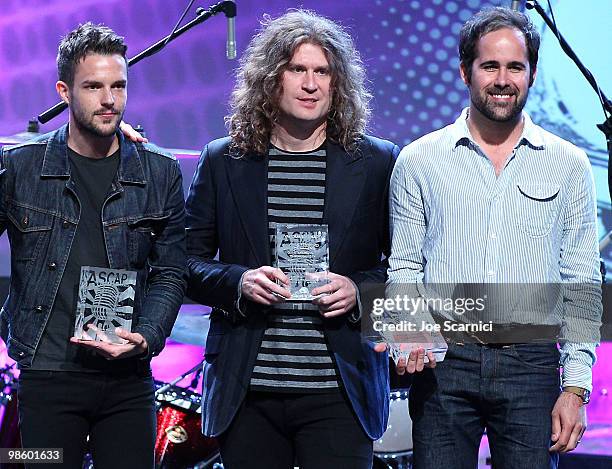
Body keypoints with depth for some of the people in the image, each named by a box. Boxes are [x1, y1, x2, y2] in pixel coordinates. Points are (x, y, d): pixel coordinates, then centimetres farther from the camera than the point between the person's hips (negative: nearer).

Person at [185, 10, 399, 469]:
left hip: (340, 392, -1)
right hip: (246, 393, 1)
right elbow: (188, 262, 8)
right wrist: (238, 281, -11)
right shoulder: (223, 161, 7)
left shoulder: (378, 162, 4)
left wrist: (360, 288, -11)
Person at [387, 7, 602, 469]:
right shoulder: (418, 161, 7)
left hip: (531, 362, 0)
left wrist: (576, 387, 1)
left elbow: (582, 285, 7)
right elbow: (404, 268, 10)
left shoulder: (569, 165, 7)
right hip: (442, 363, 0)